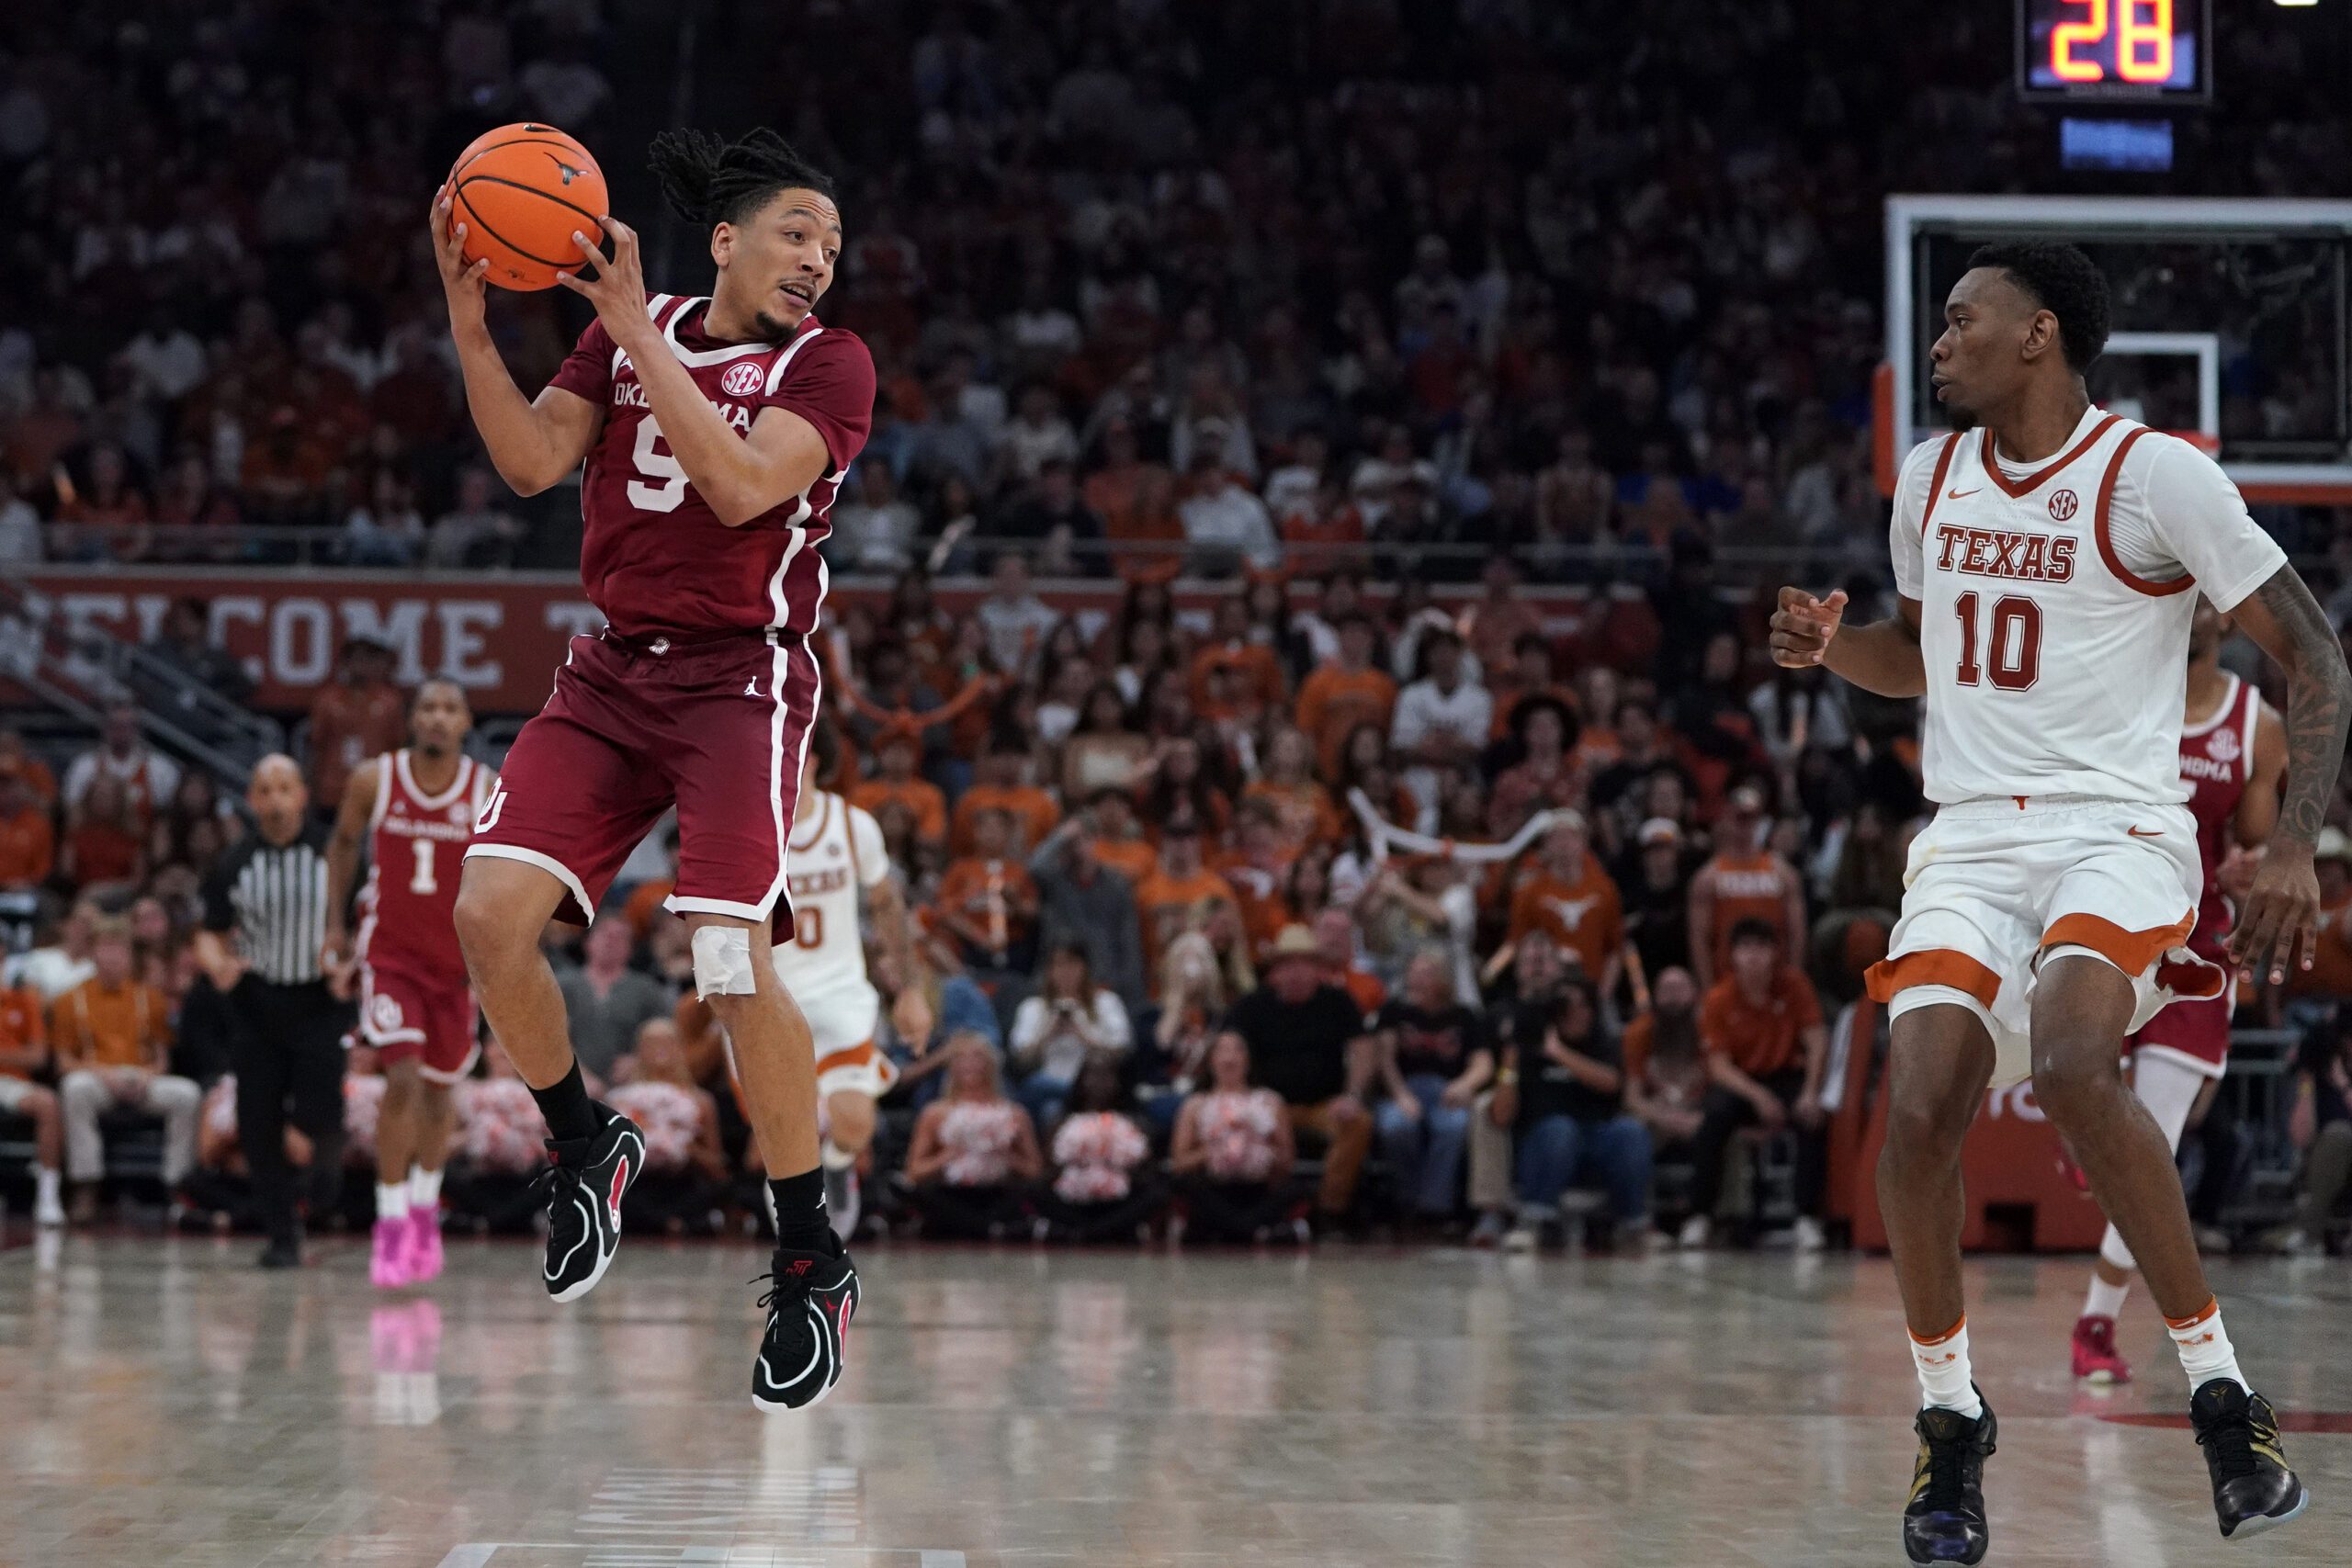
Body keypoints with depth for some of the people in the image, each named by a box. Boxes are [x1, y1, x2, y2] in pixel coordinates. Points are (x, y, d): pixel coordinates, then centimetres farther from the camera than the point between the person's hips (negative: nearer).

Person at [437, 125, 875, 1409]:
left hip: (744, 681, -4)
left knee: (731, 958, -20)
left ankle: (814, 1264, -6)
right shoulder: (625, 334, 9)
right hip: (612, 675, 4)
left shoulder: (828, 363, -4)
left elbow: (741, 486, -20)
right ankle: (587, 1148, 14)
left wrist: (636, 329, -21)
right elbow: (531, 462, -3)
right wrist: (467, 316, -14)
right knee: (489, 912, -13)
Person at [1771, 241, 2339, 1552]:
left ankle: (2223, 1395, -19)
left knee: (2071, 1064, -31)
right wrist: (1833, 647, 5)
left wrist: (2296, 849, -18)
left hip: (2119, 831, -5)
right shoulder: (1932, 481, 11)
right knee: (1922, 1109, -15)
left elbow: (2317, 663, -6)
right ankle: (1951, 1425, 5)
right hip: (1972, 839, 5)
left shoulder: (2156, 474, -8)